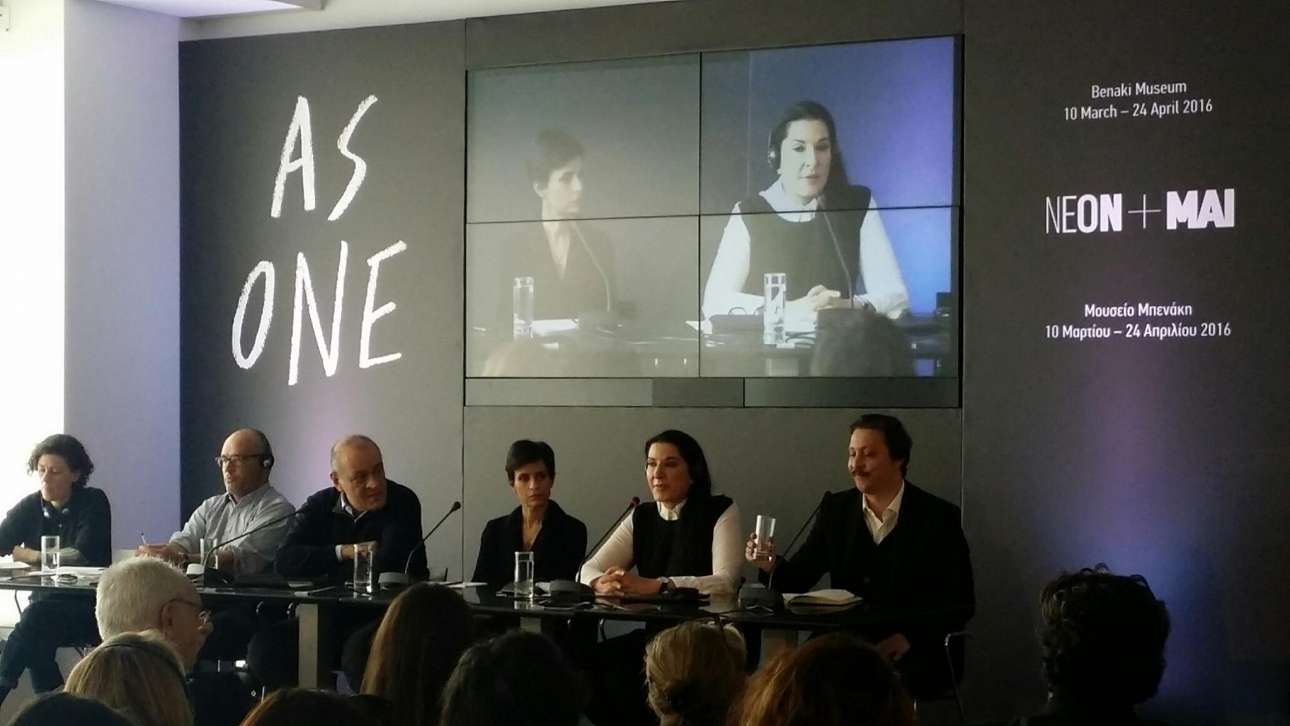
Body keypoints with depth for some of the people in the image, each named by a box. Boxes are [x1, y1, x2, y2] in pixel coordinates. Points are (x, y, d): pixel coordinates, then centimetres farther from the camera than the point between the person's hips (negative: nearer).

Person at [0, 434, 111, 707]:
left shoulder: (94, 502, -2)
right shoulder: (29, 508, 10)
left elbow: (82, 555, -13)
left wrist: (28, 555, -7)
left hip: (89, 606, -3)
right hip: (45, 604, 4)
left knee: (38, 616, -33)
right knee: (37, 640, -31)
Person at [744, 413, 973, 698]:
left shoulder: (939, 517, -1)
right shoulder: (836, 509, 10)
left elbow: (962, 603, -1)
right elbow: (796, 580, 7)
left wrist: (910, 637, -15)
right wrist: (771, 565, -15)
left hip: (913, 656, -3)